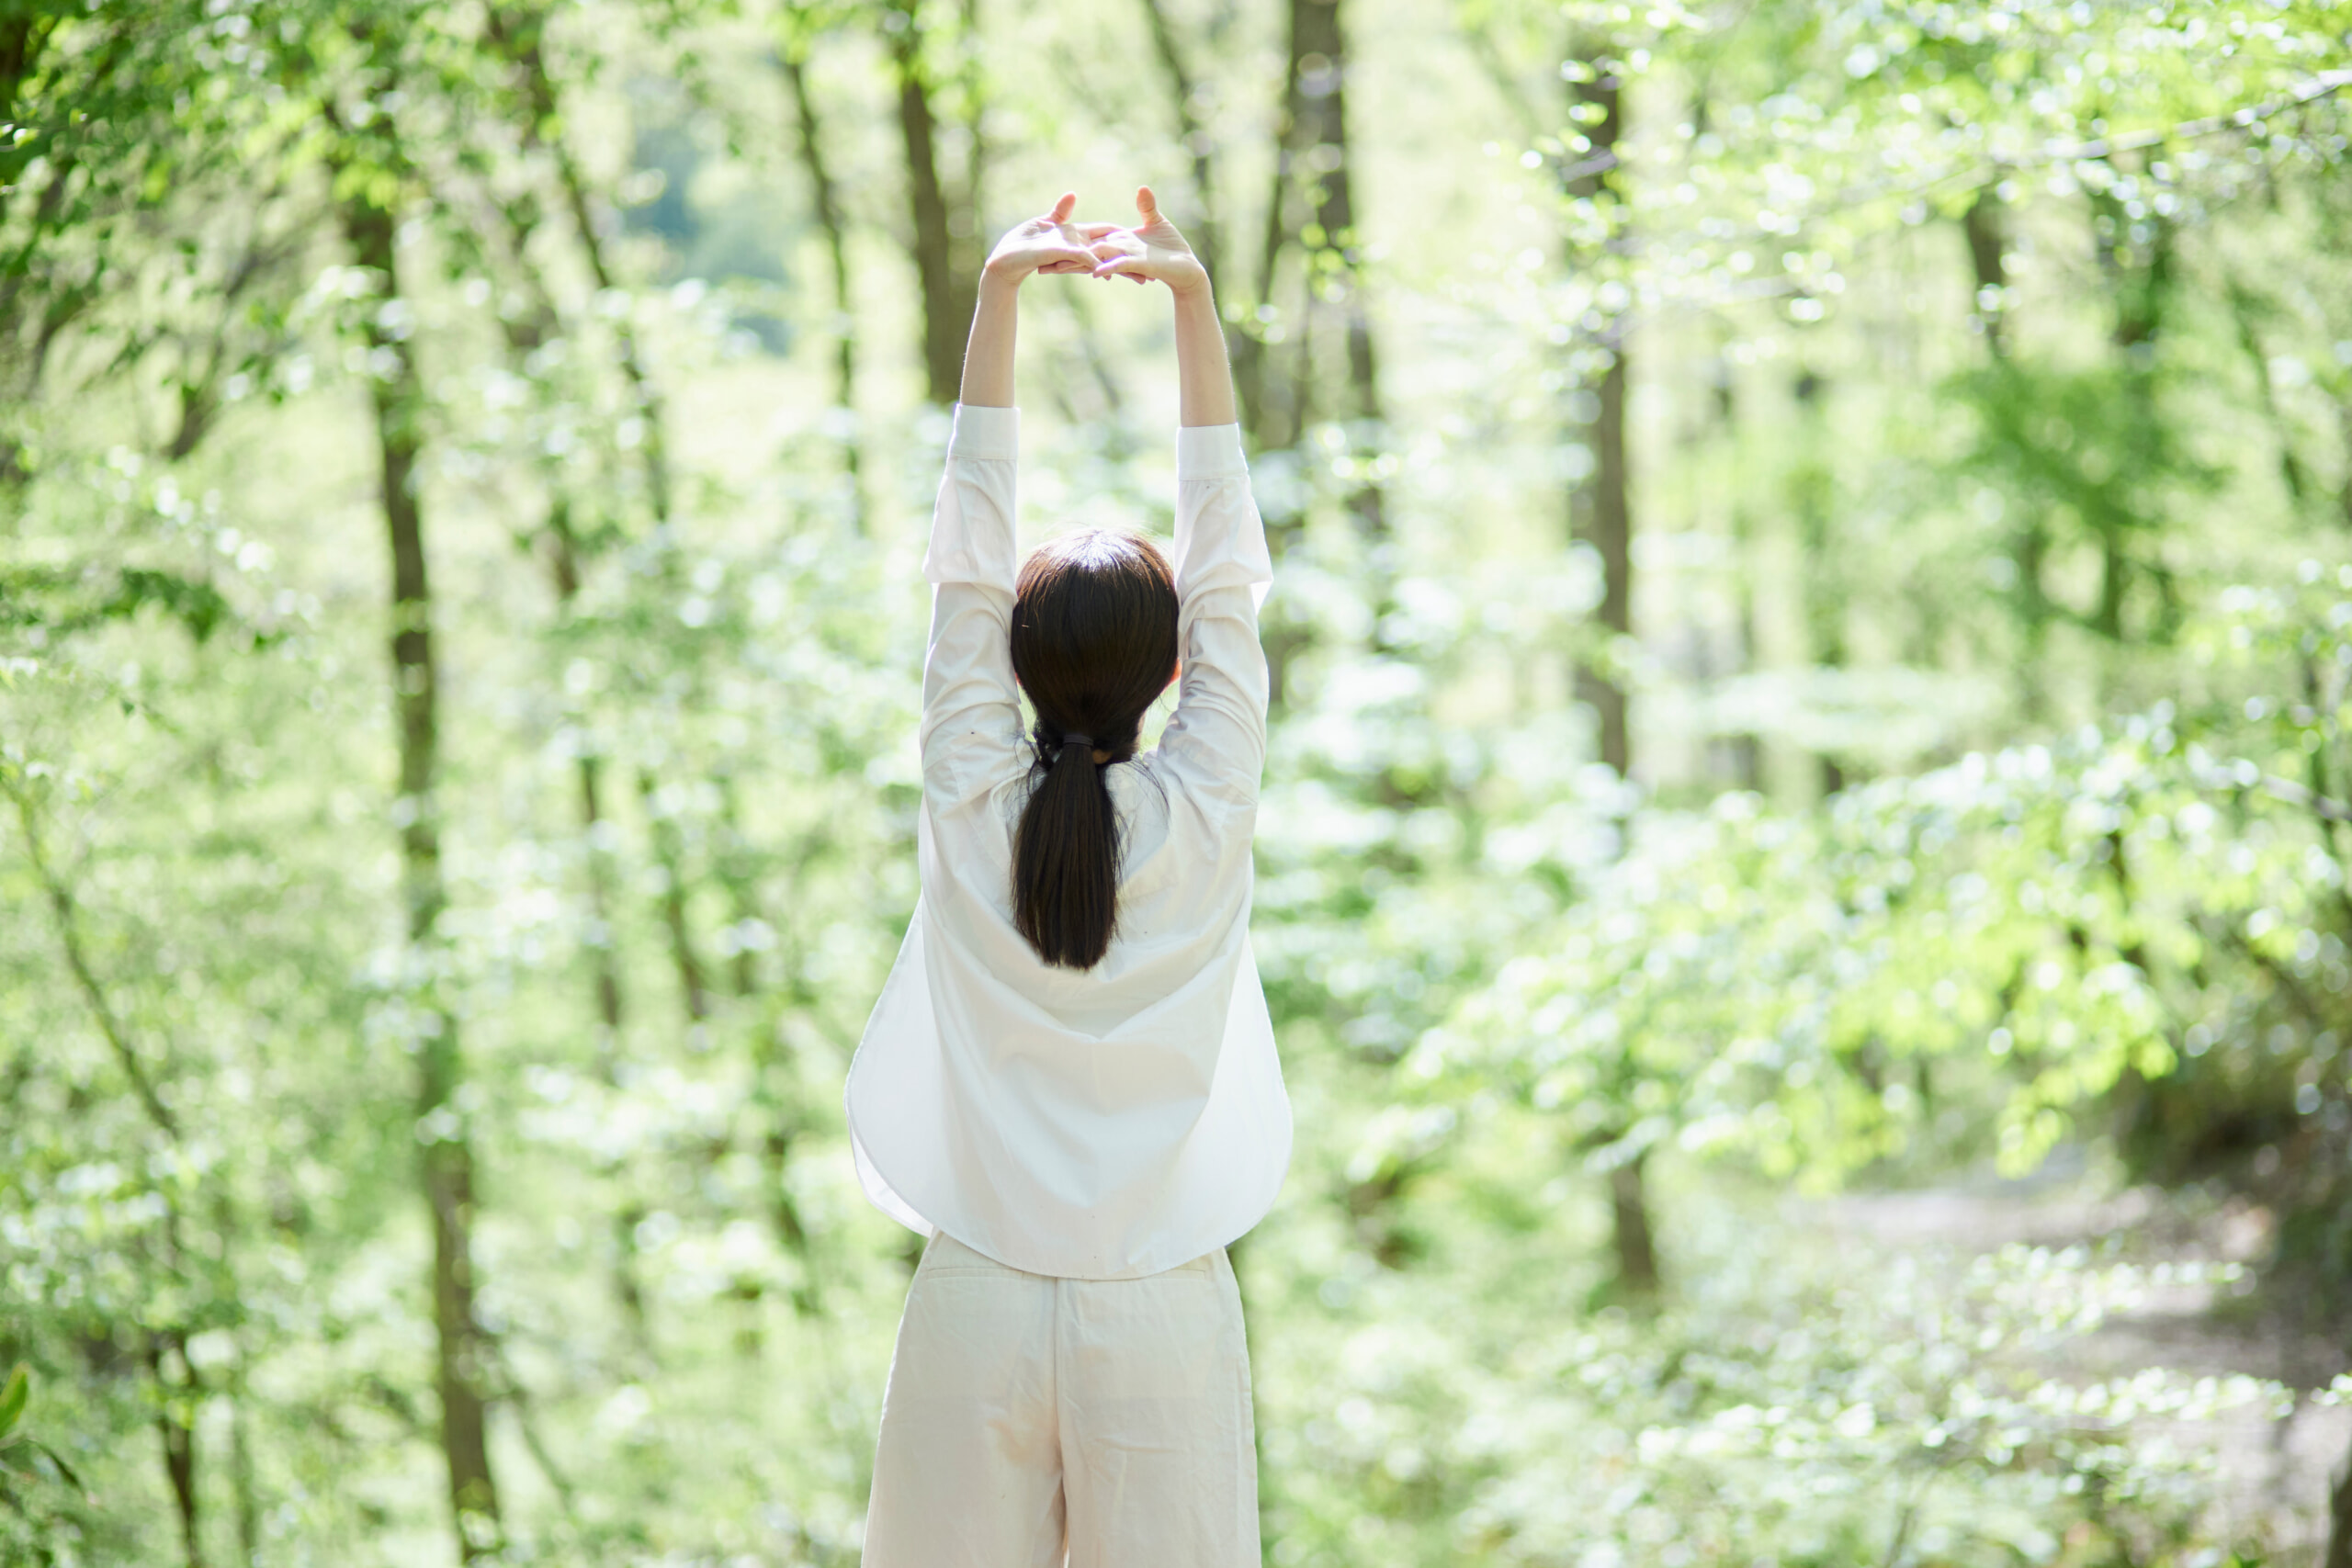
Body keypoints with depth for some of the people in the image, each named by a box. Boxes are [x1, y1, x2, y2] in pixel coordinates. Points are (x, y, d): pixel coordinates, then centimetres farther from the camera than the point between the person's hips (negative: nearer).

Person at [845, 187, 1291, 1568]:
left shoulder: (972, 815, -5)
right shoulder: (1206, 816, -6)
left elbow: (967, 554, 0)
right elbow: (1228, 566, 0)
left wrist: (1002, 291, 3)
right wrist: (1191, 299, 3)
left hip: (980, 1305, 1)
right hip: (1162, 1314, -1)